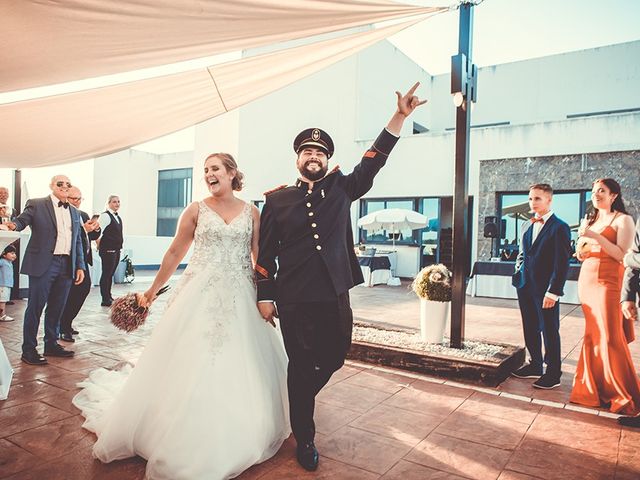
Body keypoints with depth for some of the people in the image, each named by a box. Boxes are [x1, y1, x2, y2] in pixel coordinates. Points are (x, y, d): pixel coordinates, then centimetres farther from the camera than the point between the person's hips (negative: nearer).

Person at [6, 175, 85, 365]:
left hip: (66, 265, 5)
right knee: (35, 307, 2)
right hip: (43, 264, -5)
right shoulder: (36, 205, 3)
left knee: (57, 307, 12)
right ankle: (28, 349, 12)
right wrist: (13, 224, -34)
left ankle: (51, 344, 25)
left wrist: (80, 266, 12)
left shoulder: (74, 212, 16)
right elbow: (22, 219, -10)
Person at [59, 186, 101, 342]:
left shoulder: (84, 215, 17)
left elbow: (93, 237, 17)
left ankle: (67, 323, 25)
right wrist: (83, 229, -28)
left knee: (85, 288, 10)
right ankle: (64, 329, 8)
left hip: (83, 259, 8)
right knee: (72, 293, -5)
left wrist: (96, 229, -3)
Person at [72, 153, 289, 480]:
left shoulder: (251, 212, 5)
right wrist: (152, 291, 8)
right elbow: (175, 253, 6)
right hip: (200, 295, -1)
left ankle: (234, 438, 29)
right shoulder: (197, 210, 2)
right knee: (192, 364, 4)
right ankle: (186, 443, 24)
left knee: (239, 369, 7)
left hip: (240, 299, 2)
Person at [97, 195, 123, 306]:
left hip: (116, 250, 8)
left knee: (111, 274, 16)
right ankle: (105, 300, 5)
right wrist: (100, 246, -8)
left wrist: (120, 245, 14)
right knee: (106, 274, -1)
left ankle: (108, 297, 27)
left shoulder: (118, 217, 14)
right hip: (108, 250, -8)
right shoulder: (105, 216, -12)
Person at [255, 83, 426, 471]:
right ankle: (305, 439, 27)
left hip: (335, 296, 3)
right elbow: (266, 252, 4)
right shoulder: (277, 200, 4)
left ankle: (301, 398, 46)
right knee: (301, 367, 7)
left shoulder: (342, 189, 8)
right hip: (294, 300, -2)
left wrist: (401, 115, -10)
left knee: (333, 358, 14)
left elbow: (374, 160, -1)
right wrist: (265, 296, 1)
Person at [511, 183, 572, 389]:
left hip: (546, 290, -7)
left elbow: (562, 263, -13)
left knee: (550, 331, 4)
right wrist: (518, 276, 9)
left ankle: (553, 373, 16)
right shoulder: (529, 226, 13)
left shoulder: (559, 228, -9)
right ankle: (535, 365, 30)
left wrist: (553, 292, -16)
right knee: (530, 329, 15)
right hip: (525, 288, 7)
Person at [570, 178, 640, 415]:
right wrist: (582, 239, 1)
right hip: (586, 280, 6)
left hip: (608, 282, -6)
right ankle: (595, 389, 19)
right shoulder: (589, 221, 17)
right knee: (592, 335, 9)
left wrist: (596, 237, -18)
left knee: (610, 338, -7)